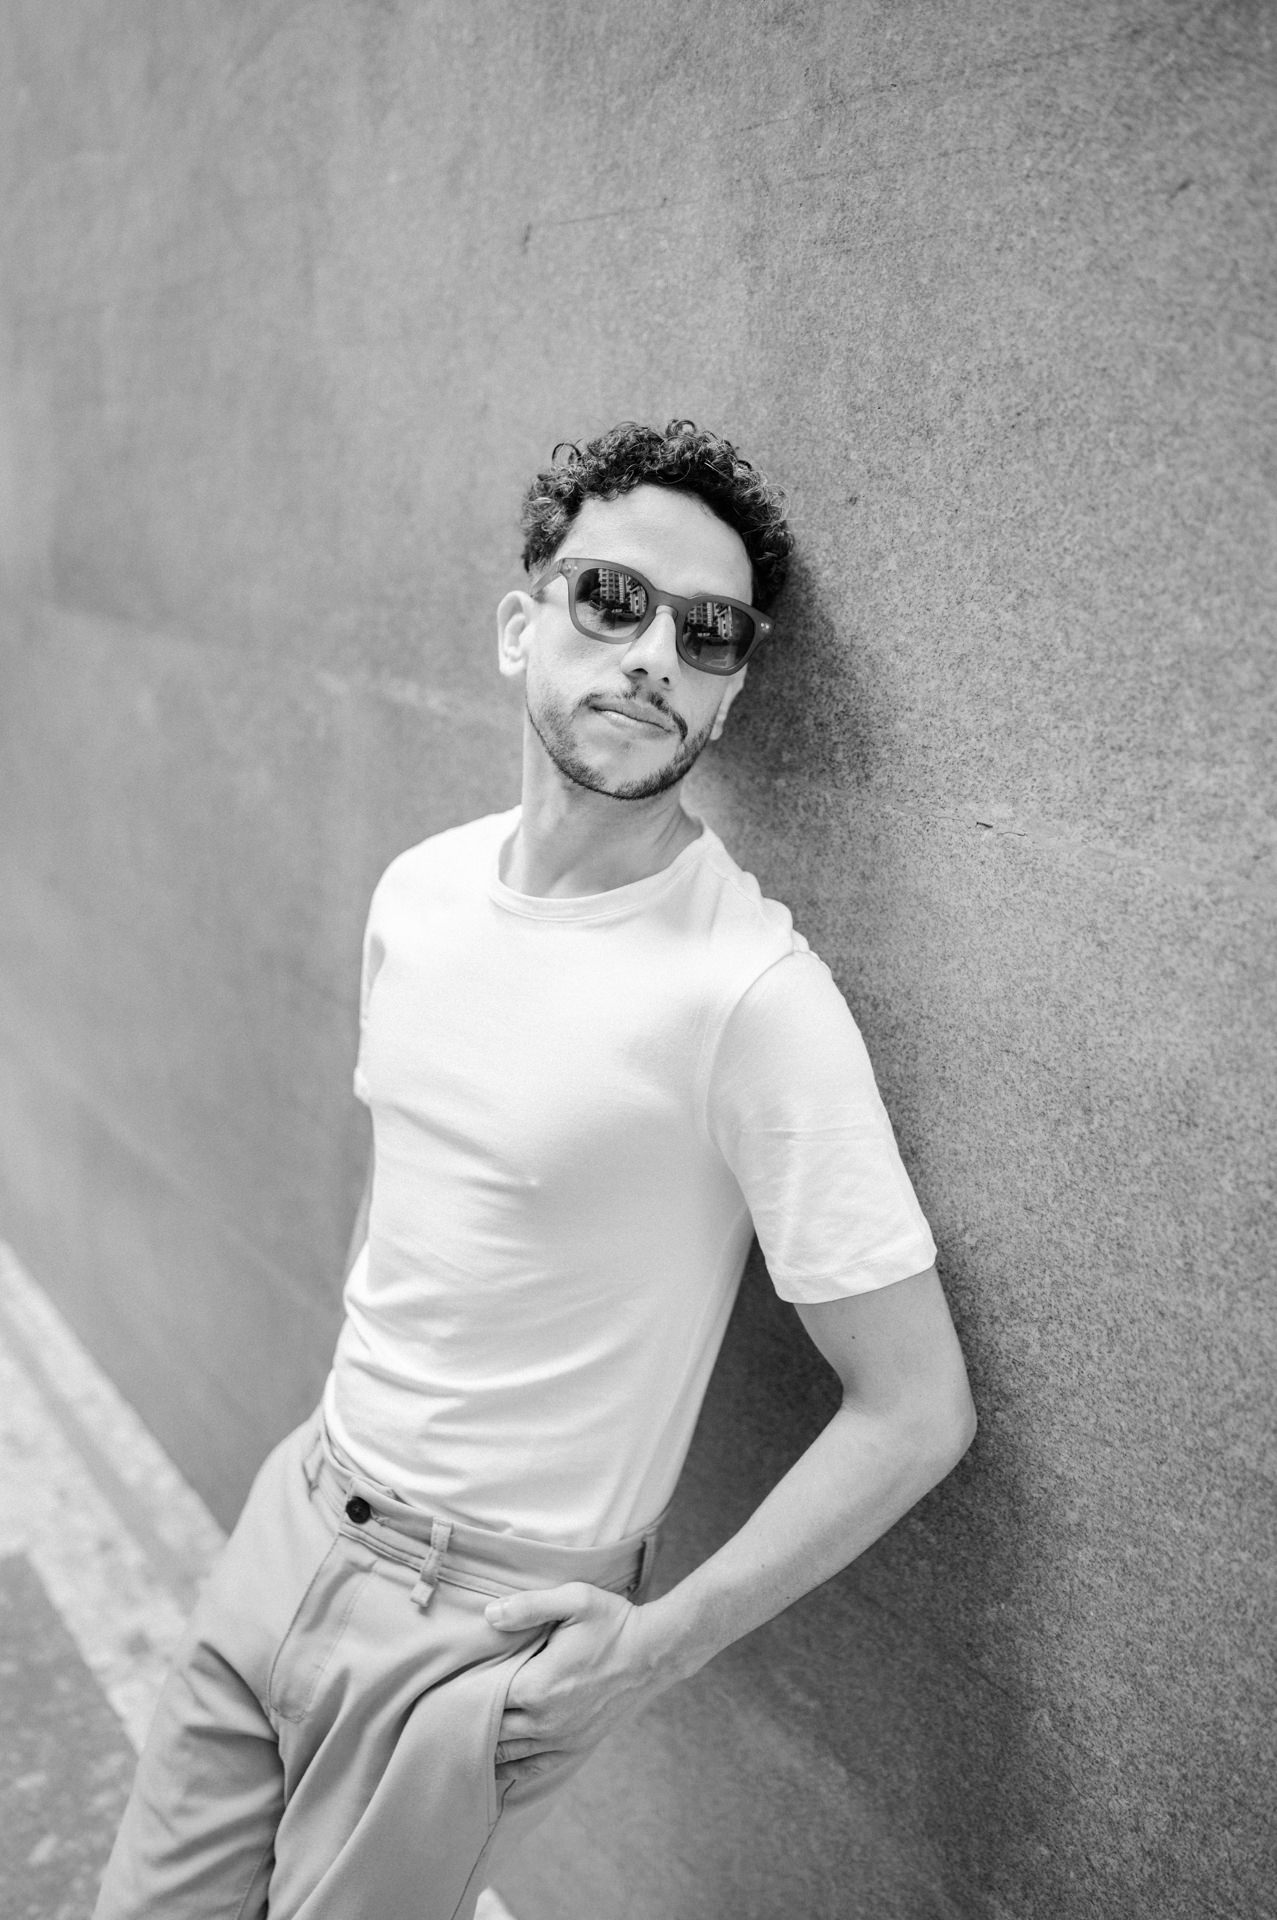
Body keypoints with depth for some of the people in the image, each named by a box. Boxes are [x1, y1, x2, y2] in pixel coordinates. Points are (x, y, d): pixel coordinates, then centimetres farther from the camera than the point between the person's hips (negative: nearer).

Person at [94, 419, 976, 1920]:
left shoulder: (754, 996, -24)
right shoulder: (418, 890, -2)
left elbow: (916, 1412, -19)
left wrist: (658, 1645, -17)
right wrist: (355, 1415, 14)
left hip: (486, 1617, -6)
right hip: (299, 1510, 7)